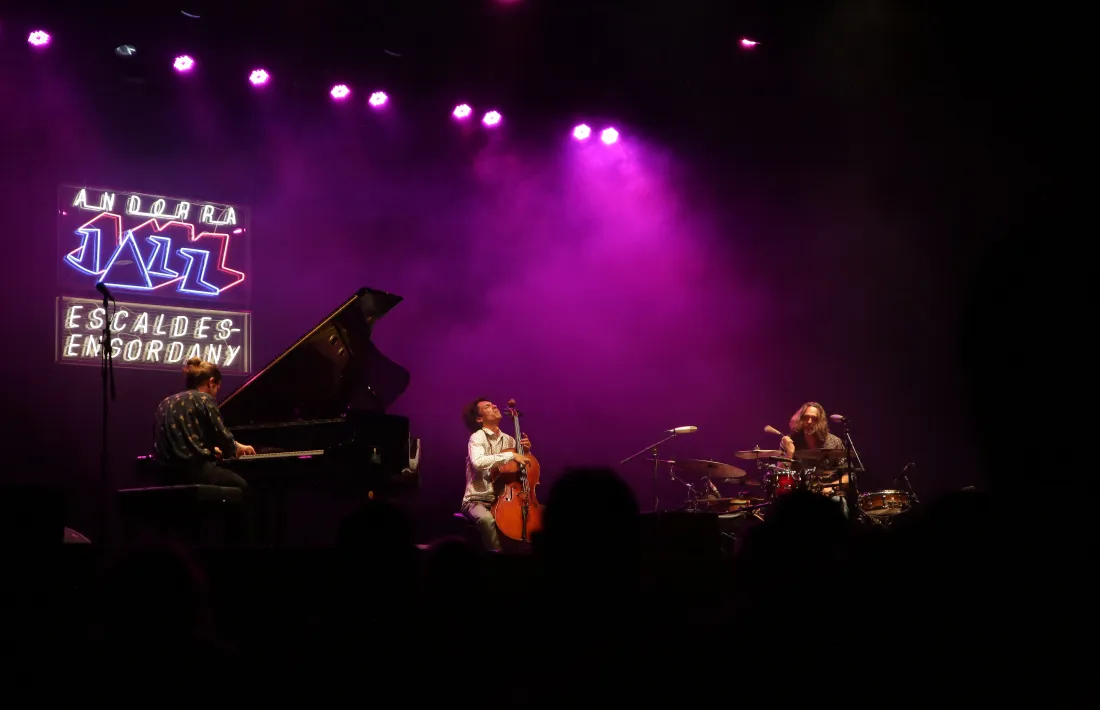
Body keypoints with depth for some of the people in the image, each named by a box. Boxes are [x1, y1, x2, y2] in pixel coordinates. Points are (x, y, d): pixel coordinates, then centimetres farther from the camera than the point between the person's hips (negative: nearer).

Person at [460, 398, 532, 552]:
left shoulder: (509, 440, 11)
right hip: (477, 500, -6)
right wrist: (511, 455, -26)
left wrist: (525, 452, 3)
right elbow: (478, 462, -29)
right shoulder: (477, 437, -8)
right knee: (487, 519, -39)